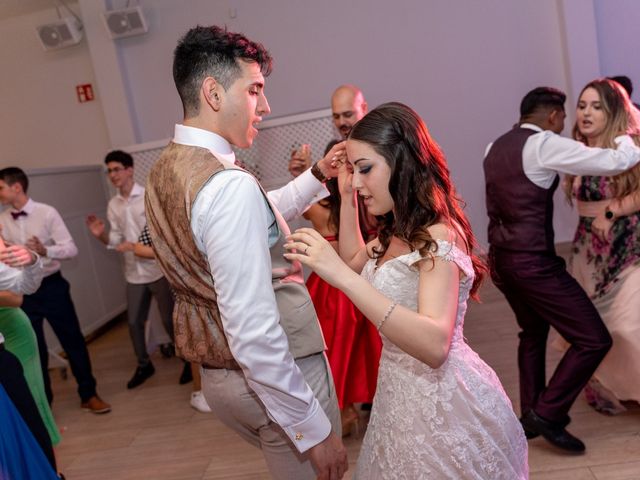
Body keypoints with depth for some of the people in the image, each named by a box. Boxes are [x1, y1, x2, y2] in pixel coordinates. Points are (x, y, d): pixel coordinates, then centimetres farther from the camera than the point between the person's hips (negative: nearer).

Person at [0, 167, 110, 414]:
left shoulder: (47, 213, -10)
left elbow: (71, 249, -15)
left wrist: (45, 250, -32)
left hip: (52, 287, -2)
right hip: (23, 291, 3)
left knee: (73, 340, 7)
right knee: (34, 349, 11)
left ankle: (88, 395, 22)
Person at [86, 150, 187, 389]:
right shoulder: (113, 205, 7)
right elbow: (116, 241, 8)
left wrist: (136, 245, -23)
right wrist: (102, 235, -13)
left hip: (158, 269, -5)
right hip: (134, 274, 5)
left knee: (169, 319, 2)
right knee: (134, 322, 11)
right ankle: (144, 365, 30)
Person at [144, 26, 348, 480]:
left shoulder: (164, 172, 3)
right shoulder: (228, 185, -27)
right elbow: (253, 335, -30)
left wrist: (317, 175, 12)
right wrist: (315, 430, -22)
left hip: (216, 373, 9)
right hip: (273, 376, -8)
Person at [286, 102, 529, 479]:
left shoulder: (438, 236, -23)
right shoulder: (397, 233, 5)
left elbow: (435, 345, -35)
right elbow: (355, 262, 21)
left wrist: (342, 276, -42)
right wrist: (347, 196, 9)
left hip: (441, 400, -9)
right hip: (403, 393, 9)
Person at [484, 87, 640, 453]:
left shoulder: (496, 148, 13)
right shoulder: (544, 144, -11)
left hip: (501, 259, 9)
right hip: (533, 262, -9)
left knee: (533, 332, 27)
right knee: (594, 340, 0)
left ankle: (530, 414, 36)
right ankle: (547, 412, 8)